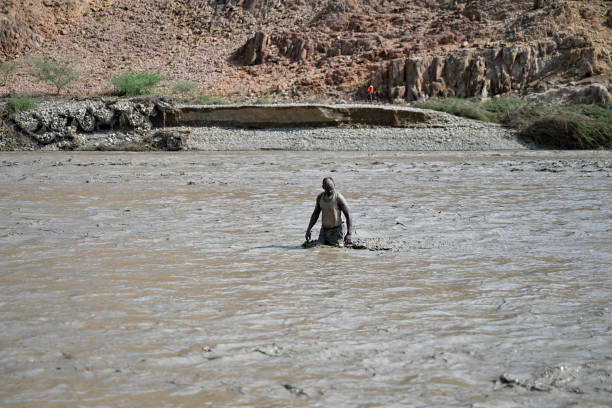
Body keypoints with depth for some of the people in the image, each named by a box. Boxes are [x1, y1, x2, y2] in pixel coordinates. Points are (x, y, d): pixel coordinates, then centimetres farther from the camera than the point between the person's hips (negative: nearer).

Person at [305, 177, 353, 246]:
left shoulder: (339, 198, -16)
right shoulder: (320, 197, 1)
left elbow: (348, 215, -15)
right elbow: (315, 214, 12)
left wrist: (349, 234, -23)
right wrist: (308, 230, 4)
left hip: (336, 230, -5)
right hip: (324, 229, 5)